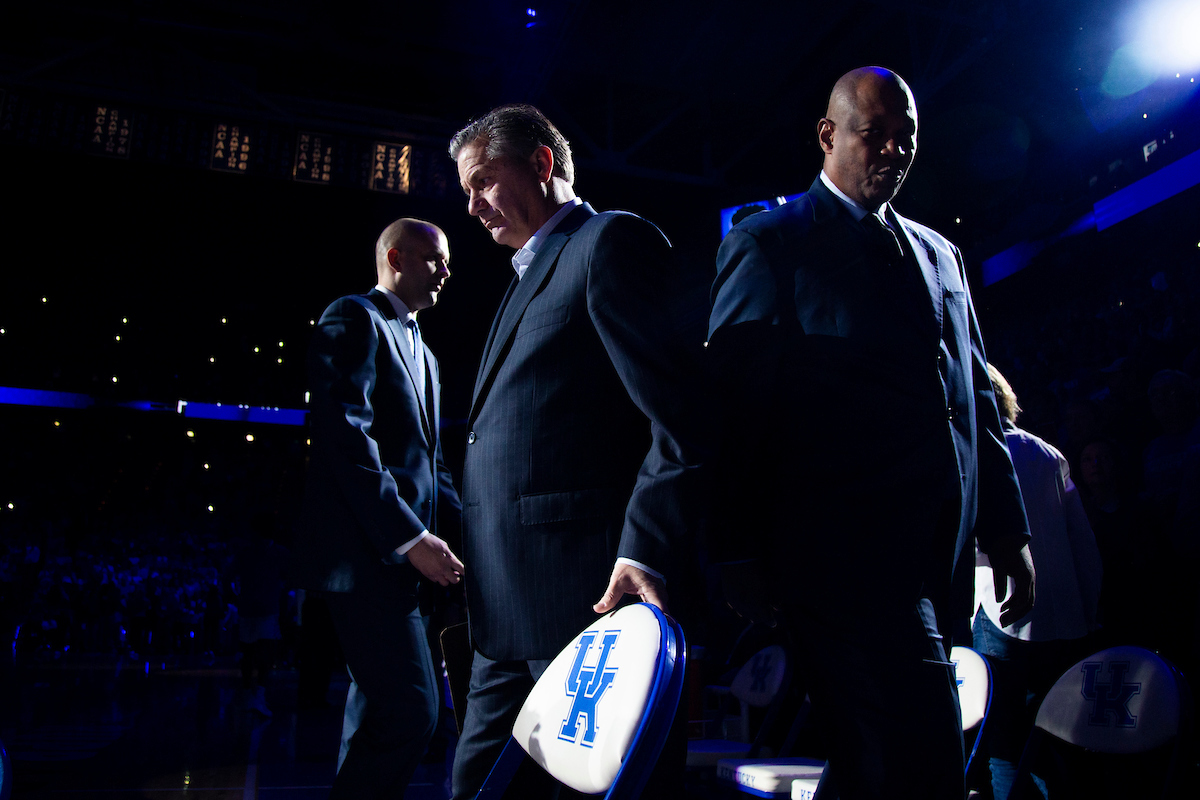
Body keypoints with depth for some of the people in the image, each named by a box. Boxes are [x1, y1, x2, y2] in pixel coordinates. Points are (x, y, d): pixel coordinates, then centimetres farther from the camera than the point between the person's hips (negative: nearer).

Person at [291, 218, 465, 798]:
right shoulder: (353, 319, -4)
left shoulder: (422, 355, 24)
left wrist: (467, 527, 6)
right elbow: (347, 435, -17)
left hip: (397, 554, 10)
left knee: (379, 714, 15)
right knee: (411, 710, -15)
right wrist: (410, 537, -21)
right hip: (364, 551, -10)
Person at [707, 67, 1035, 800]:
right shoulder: (768, 244, 2)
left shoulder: (941, 254, 22)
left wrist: (1007, 531, 15)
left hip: (938, 564, 7)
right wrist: (741, 556, -8)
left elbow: (977, 400, 22)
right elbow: (737, 402, -4)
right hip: (844, 556, -6)